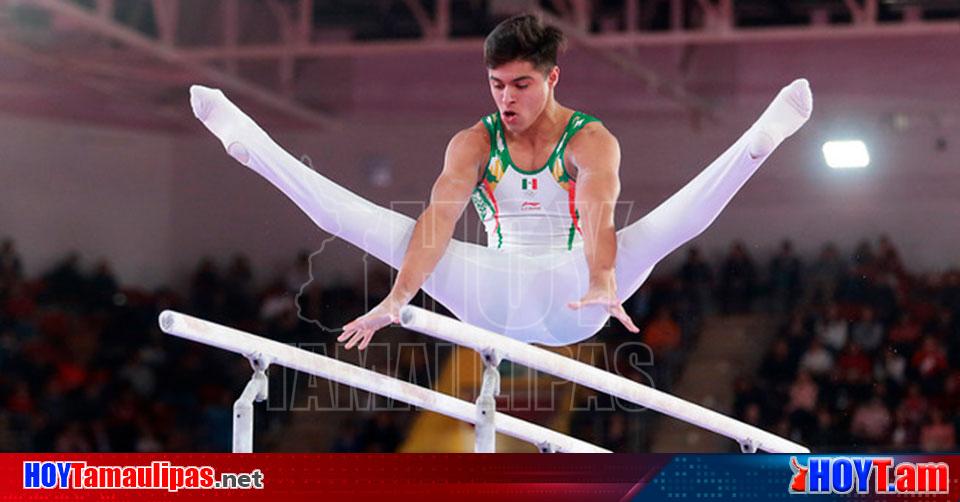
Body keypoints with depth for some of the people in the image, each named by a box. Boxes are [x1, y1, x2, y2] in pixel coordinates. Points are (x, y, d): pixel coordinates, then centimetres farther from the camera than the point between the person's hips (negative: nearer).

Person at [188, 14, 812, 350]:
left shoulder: (591, 140, -6)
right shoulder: (474, 143, 2)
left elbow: (598, 213, -26)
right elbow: (440, 217, -15)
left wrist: (602, 285, -48)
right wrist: (399, 296, -33)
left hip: (570, 300, -2)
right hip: (493, 296, 2)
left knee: (671, 220, -26)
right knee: (381, 226, -12)